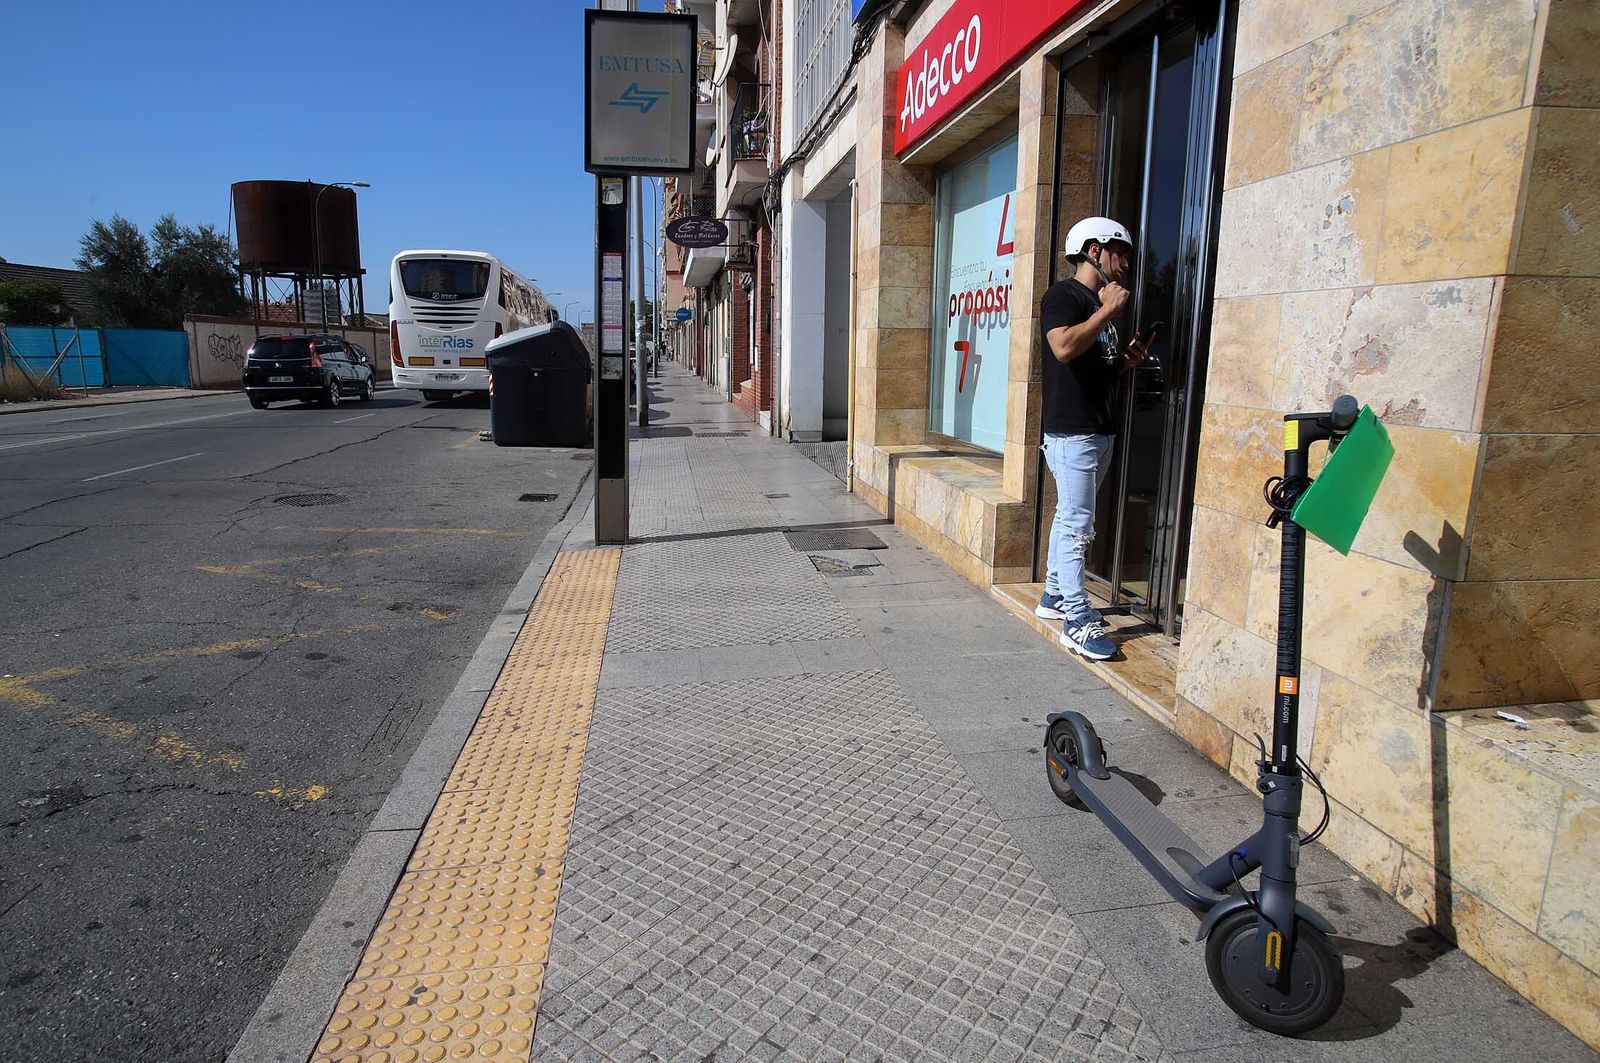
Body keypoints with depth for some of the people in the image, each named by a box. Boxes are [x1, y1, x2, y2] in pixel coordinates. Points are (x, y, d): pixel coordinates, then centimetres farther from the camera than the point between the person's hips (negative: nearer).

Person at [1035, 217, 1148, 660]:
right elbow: (1065, 347, -27)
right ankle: (1077, 622, -7)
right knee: (1077, 524, -10)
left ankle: (1054, 595, 26)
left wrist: (1125, 360, 9)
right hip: (1071, 430, -10)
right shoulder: (1063, 295, -8)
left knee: (1069, 518, 15)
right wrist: (1107, 310, -17)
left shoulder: (1099, 304, 21)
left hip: (1100, 429, 10)